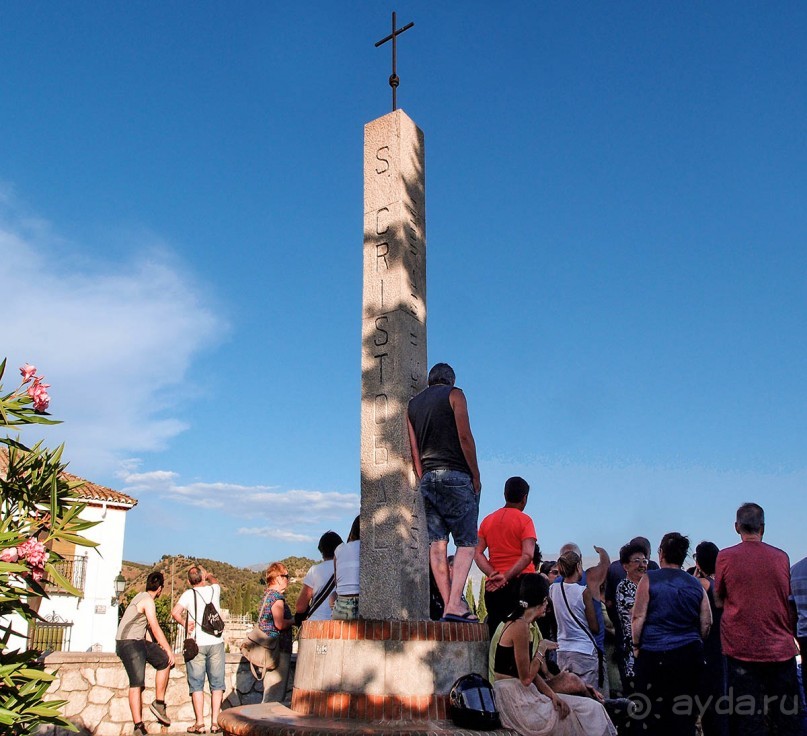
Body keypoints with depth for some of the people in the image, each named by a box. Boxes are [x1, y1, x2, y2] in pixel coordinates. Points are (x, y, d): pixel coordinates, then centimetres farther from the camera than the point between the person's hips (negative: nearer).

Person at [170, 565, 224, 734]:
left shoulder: (189, 594, -3)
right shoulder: (214, 589, 6)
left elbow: (175, 612, -17)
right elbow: (214, 580, 30)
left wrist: (184, 623, -1)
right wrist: (207, 574, 47)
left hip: (196, 644, -2)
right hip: (216, 643, 2)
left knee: (196, 684, 5)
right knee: (217, 684, 8)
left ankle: (200, 723, 3)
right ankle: (215, 722, 6)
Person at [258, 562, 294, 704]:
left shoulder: (267, 595, 16)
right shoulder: (277, 597, -15)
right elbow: (280, 624, -25)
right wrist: (294, 620, -8)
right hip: (279, 649, -10)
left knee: (270, 692, 17)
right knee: (275, 695, -6)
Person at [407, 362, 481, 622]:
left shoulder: (412, 404, 17)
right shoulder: (454, 395, 3)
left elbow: (413, 448, 11)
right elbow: (465, 437, -7)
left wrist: (422, 479, 11)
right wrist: (476, 476, -2)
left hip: (427, 478, 5)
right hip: (455, 476, -5)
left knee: (437, 544, 3)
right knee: (467, 543, -4)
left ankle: (447, 605, -1)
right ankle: (455, 604, -16)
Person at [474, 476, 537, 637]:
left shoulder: (487, 520, 12)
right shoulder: (524, 520, -3)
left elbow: (478, 554, 4)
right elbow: (527, 556, -15)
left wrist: (493, 574, -7)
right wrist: (506, 577, -17)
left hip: (494, 586, 5)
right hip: (520, 581, -4)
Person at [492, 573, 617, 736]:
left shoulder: (517, 623, 12)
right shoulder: (520, 626, -18)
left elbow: (530, 672, 10)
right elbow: (526, 678, -17)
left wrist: (553, 695, -1)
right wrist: (541, 650, -6)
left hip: (521, 696, 9)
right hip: (516, 702, -9)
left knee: (591, 708, 7)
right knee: (588, 711, -1)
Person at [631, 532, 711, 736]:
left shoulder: (649, 579, -5)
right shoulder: (695, 584, 7)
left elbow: (638, 617, -8)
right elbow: (706, 623, 9)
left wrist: (636, 645, 2)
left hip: (655, 655, -4)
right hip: (690, 654, 4)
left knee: (654, 712, 3)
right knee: (685, 717, 10)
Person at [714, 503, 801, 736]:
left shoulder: (725, 557, -5)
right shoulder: (781, 557, 1)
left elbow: (718, 601, 3)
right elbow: (788, 600, 11)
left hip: (742, 649, -2)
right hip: (781, 649, 2)